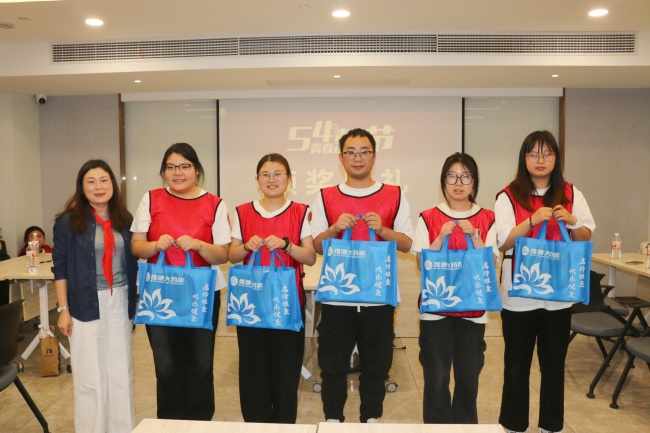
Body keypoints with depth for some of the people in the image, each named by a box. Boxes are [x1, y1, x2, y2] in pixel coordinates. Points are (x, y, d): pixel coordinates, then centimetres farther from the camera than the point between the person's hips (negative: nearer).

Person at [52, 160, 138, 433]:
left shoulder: (125, 219, 5)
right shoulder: (68, 221, -4)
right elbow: (60, 268, -4)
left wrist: (134, 303, 9)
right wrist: (63, 309, -8)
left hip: (120, 303, 3)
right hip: (86, 305, -3)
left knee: (121, 372, 10)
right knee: (90, 375, 5)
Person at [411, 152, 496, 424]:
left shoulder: (488, 219, 2)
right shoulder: (428, 218, -1)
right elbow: (422, 264, -5)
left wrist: (474, 235, -16)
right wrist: (442, 237, -17)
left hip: (473, 309, 1)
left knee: (468, 377, 11)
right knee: (436, 379, 4)